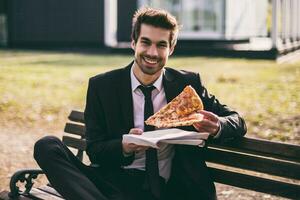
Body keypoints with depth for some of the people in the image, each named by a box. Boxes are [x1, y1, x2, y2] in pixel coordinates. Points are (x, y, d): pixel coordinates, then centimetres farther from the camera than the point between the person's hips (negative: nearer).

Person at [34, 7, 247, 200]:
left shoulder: (188, 84, 6)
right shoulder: (101, 86, 5)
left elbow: (237, 122, 11)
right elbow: (94, 150, 4)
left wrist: (217, 127, -14)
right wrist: (124, 147, -19)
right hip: (116, 183, 3)